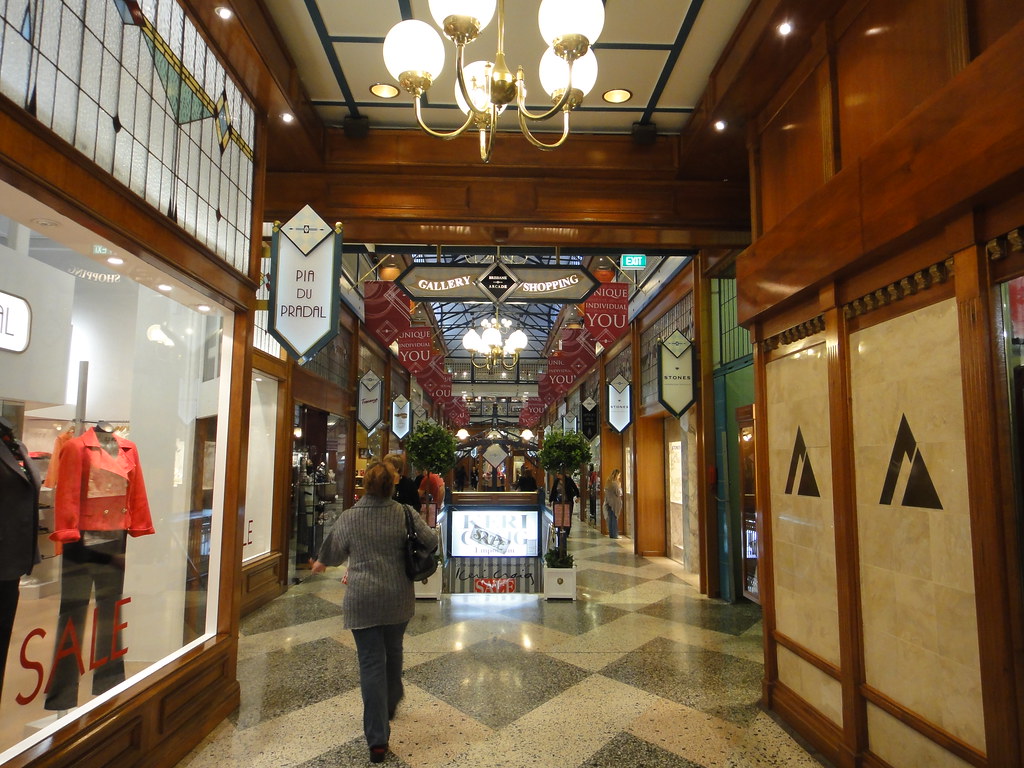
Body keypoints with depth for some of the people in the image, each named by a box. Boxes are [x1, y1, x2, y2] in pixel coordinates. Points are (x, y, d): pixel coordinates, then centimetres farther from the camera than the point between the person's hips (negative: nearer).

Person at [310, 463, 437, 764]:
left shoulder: (348, 518, -7)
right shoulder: (404, 514, -7)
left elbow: (334, 553, 6)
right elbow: (431, 541, -6)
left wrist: (321, 563, 29)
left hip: (362, 603, -2)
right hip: (398, 600, 2)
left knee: (371, 663, 2)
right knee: (393, 652, 23)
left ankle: (377, 739, 1)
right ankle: (390, 705, 45)